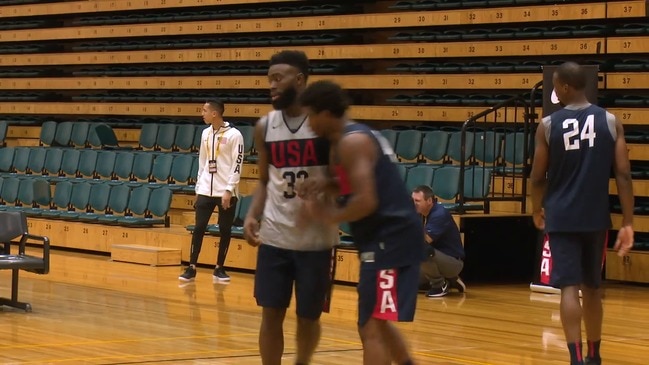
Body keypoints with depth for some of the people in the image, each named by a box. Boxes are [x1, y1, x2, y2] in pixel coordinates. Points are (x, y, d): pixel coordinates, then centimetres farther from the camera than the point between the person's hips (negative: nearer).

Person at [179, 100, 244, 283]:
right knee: (198, 228, -2)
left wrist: (229, 190, -16)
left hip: (225, 192, -5)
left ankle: (219, 269, 12)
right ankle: (191, 268, 1)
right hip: (206, 190, 5)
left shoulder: (234, 135, -8)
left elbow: (237, 165, -11)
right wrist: (198, 187, 14)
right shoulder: (205, 133, 11)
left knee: (225, 231, 3)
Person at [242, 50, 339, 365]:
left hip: (316, 238, -3)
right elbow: (264, 181, 12)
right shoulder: (265, 126, 4)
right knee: (271, 314, 0)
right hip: (275, 236, 3)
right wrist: (252, 216, -5)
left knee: (309, 316, 8)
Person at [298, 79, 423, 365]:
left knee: (372, 328, -10)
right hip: (390, 239, 10)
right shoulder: (361, 135, 15)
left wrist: (329, 215, -9)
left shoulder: (352, 142, -15)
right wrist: (326, 185, 15)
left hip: (389, 240, -10)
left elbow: (366, 201, -24)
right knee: (376, 322, 23)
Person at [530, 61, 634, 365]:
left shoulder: (548, 125, -4)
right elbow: (623, 175, -4)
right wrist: (628, 223, -1)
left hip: (561, 218, -2)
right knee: (592, 287, 17)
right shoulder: (610, 122, 0)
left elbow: (538, 177, 2)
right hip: (596, 218, 2)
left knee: (569, 288, -5)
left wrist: (537, 211, 21)